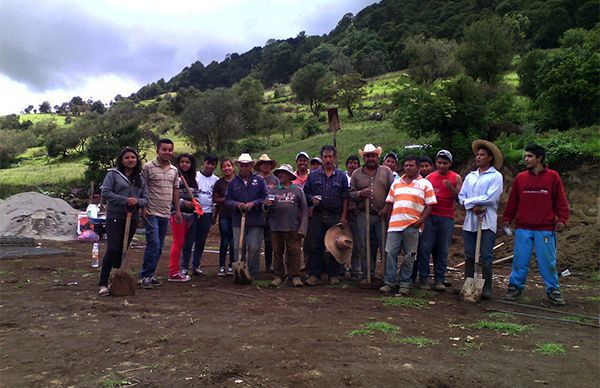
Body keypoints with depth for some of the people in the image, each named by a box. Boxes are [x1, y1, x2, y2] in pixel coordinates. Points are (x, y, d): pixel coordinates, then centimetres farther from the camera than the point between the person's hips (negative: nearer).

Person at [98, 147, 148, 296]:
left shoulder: (140, 178, 12)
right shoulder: (113, 174, 0)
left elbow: (145, 199, 9)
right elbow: (105, 192, -10)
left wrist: (137, 201, -14)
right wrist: (125, 200, -18)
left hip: (132, 218, 5)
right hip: (115, 217, -4)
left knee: (122, 250, 11)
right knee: (112, 249, -11)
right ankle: (103, 284, -4)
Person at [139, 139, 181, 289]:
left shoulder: (174, 170, 12)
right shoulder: (148, 167, -6)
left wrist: (177, 210, 14)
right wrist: (143, 207, -13)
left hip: (166, 214, 6)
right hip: (151, 213, -6)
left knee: (159, 247, 10)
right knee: (154, 244, -12)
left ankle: (149, 275, 20)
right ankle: (145, 276, -1)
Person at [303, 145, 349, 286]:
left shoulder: (341, 176, 6)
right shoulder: (313, 175, 9)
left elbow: (345, 198, 4)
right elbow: (306, 192, 12)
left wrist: (344, 216, -3)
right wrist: (312, 199, -10)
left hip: (335, 216, -1)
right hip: (317, 216, 1)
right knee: (316, 246, 2)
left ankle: (334, 275, 14)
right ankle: (314, 275, 8)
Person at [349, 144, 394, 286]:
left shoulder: (386, 172, 8)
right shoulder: (356, 174, 9)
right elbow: (350, 194, 7)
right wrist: (360, 194, -13)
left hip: (382, 215, -1)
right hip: (363, 216, 1)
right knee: (364, 246, 5)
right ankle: (367, 275, 16)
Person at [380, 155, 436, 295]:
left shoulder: (425, 184, 4)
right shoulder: (396, 182, 16)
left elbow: (429, 205, 0)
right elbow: (389, 202, 17)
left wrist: (420, 220, -11)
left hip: (412, 226, -3)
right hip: (394, 225, 3)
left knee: (409, 256, 4)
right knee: (390, 253, -1)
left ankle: (404, 284, 15)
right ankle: (390, 282, 9)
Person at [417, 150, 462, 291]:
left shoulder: (456, 178, 6)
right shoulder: (429, 177, 11)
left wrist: (451, 188, -17)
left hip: (447, 218, -1)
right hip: (430, 216, 1)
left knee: (442, 250, 2)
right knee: (425, 247, -3)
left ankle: (439, 280, 9)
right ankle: (423, 278, 4)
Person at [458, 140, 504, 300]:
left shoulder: (496, 176, -2)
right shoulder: (470, 176, 15)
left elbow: (491, 198, -14)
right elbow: (461, 196, 6)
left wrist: (470, 201, -7)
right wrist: (473, 207, -11)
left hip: (487, 222, -5)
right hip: (469, 221, 5)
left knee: (486, 257, -2)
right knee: (469, 256, 9)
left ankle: (487, 288, 6)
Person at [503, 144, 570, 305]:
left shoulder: (552, 177, 1)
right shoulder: (520, 178, 6)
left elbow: (560, 200, 2)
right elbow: (512, 201, 10)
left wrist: (561, 219, -7)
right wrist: (507, 219, 9)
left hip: (546, 229, -2)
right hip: (523, 228, 2)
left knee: (548, 261, 4)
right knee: (520, 260, 5)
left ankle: (553, 290, 17)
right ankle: (515, 287, 16)